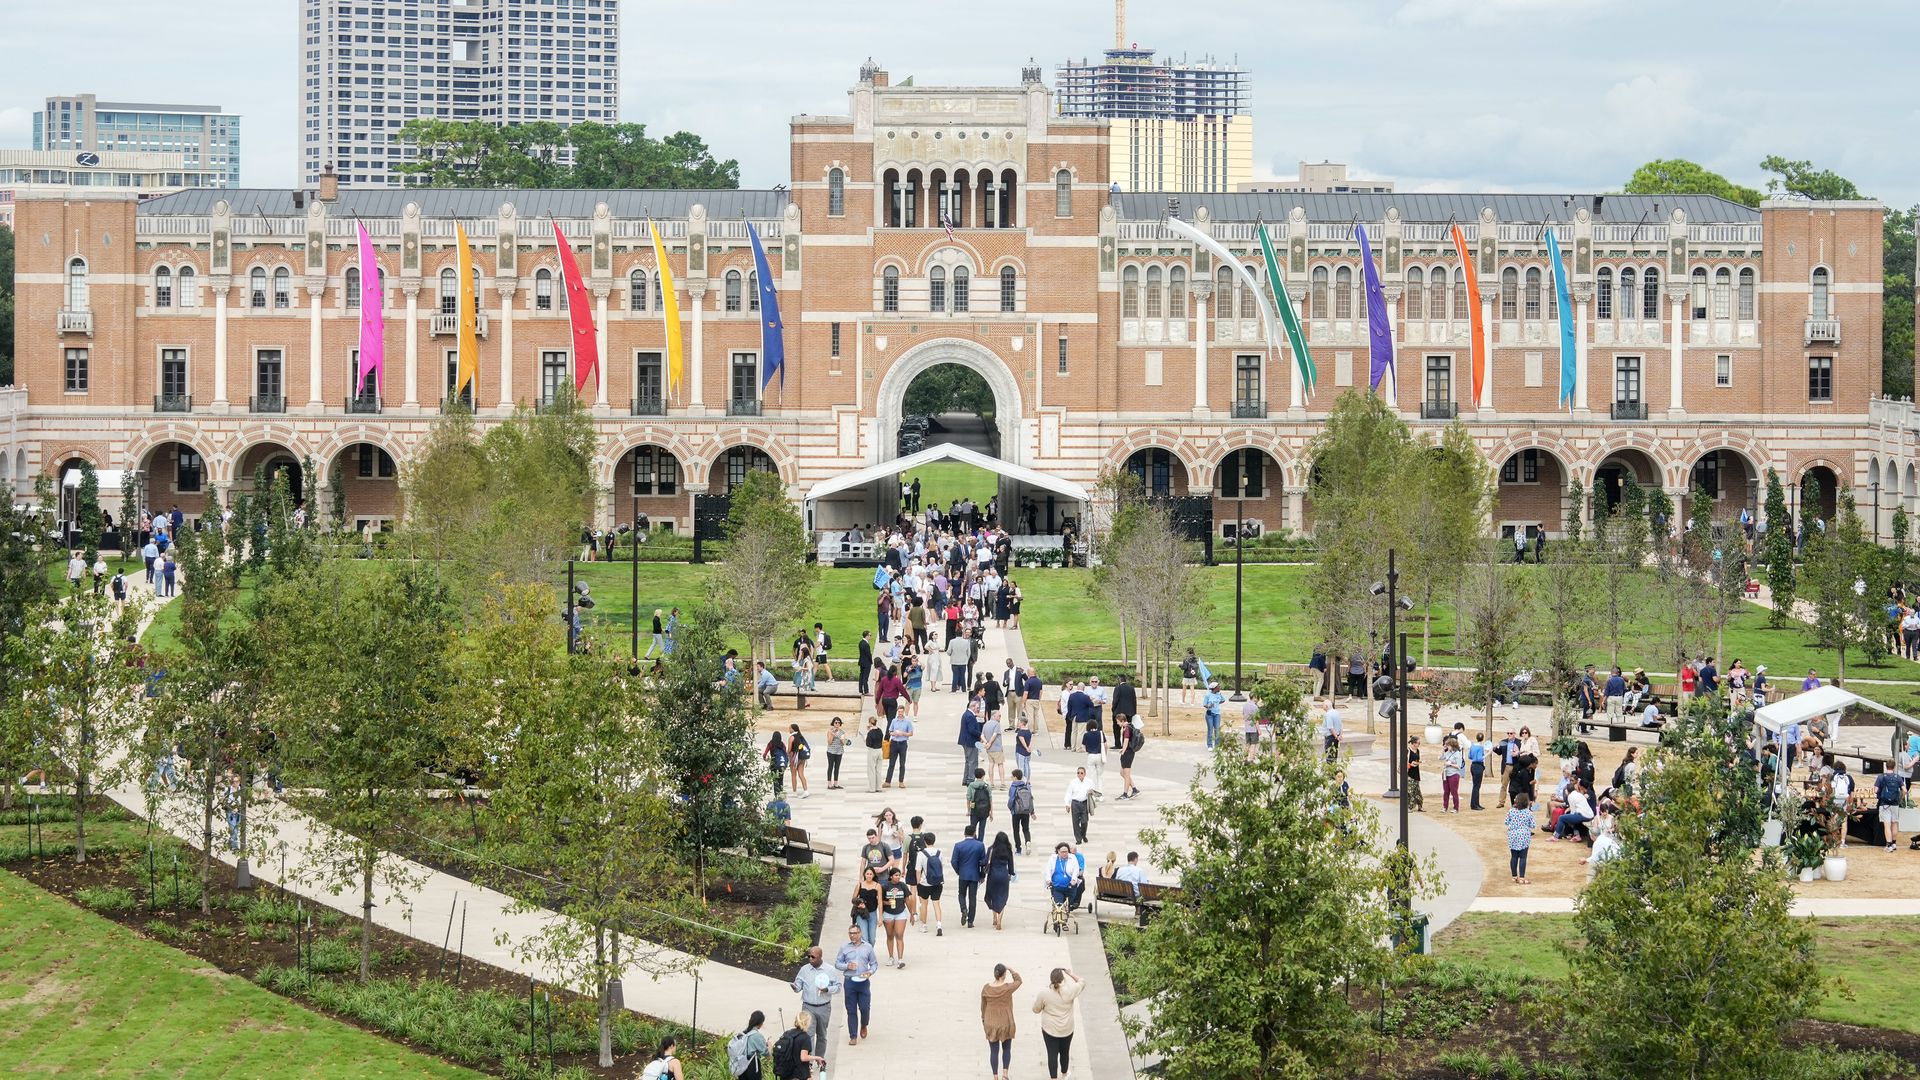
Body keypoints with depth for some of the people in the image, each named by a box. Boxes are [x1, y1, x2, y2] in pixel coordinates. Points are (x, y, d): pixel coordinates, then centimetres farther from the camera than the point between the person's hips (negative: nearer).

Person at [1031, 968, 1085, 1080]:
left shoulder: (1044, 994, -19)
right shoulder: (1069, 991, -18)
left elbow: (1036, 1009, -4)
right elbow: (1082, 983, 2)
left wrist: (1036, 998, 14)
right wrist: (1070, 974, 5)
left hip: (1050, 1029, -2)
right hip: (1067, 1029, 2)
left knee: (1052, 1054, 8)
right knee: (1064, 1052, 23)